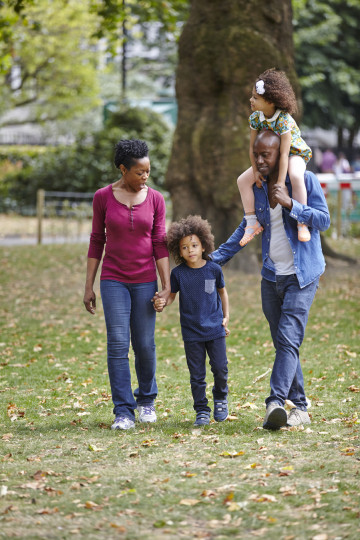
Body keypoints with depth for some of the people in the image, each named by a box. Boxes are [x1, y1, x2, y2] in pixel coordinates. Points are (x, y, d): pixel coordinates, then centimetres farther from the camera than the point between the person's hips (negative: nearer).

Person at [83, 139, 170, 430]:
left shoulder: (155, 199, 0)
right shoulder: (103, 197, -2)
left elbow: (160, 244, 1)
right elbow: (96, 242, 4)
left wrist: (167, 286, -5)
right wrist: (88, 286, 3)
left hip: (145, 280, 1)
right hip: (113, 280, -1)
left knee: (145, 344, 2)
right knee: (118, 344, -8)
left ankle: (147, 400, 26)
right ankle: (123, 411, -3)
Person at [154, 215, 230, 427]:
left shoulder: (214, 269, -2)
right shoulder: (178, 273, -4)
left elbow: (222, 292, 12)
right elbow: (172, 295, 5)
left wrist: (226, 317, 9)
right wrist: (162, 304, -16)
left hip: (215, 329, 0)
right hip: (191, 332, 0)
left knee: (220, 368, 1)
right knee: (197, 375, 2)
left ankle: (221, 399, 28)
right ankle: (202, 411, 12)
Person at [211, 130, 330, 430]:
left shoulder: (305, 180, -7)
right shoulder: (257, 188, 8)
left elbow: (323, 219, -12)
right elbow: (246, 228, 20)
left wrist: (289, 203, -23)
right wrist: (214, 259, 18)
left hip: (301, 276, -6)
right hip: (272, 277, 6)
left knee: (289, 340, -17)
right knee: (283, 343, 6)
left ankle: (275, 403, -29)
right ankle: (300, 407, 13)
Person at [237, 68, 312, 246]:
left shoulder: (284, 120, -32)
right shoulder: (255, 118, -13)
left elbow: (284, 153, -34)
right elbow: (253, 147, -6)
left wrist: (280, 183, -35)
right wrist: (255, 171, -15)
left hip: (295, 153, -7)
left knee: (295, 176, -39)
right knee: (243, 180, -6)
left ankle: (302, 223, -30)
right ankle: (252, 223, 1)